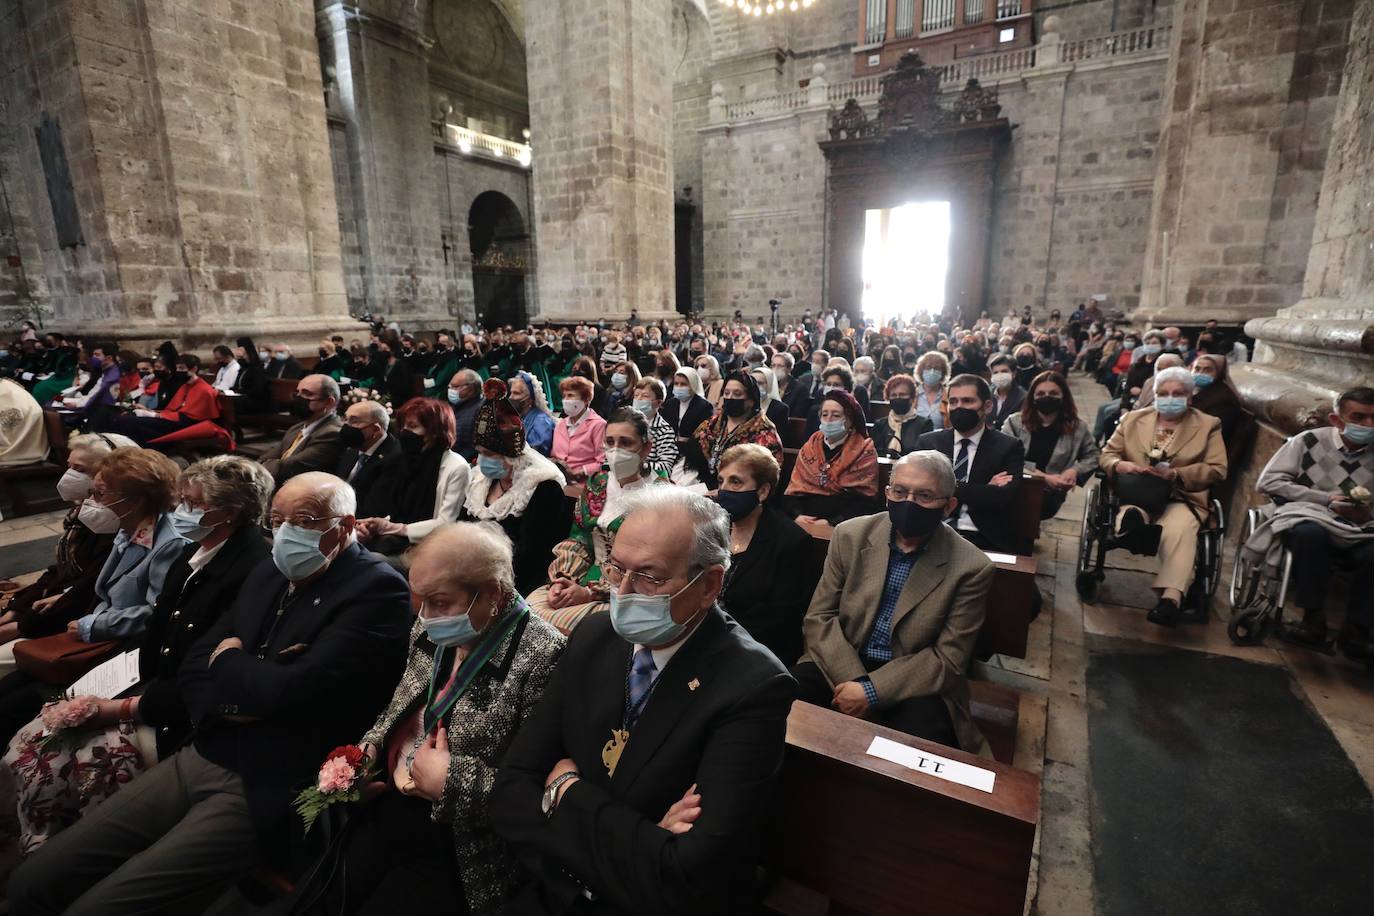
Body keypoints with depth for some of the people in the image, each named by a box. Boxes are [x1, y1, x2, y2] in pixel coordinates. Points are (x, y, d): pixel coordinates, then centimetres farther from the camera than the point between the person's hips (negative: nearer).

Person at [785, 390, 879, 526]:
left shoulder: (864, 452, 1)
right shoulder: (810, 447, 12)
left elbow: (863, 502, -5)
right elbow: (794, 489, 8)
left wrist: (831, 522, -16)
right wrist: (797, 515, -10)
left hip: (841, 525, -3)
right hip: (806, 520, 4)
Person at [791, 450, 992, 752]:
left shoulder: (971, 569, -8)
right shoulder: (851, 535, -2)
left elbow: (948, 660, -8)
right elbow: (818, 618, -1)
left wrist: (872, 691, -19)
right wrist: (854, 680, -18)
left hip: (914, 685, -1)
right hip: (840, 668, 2)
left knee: (921, 734, -32)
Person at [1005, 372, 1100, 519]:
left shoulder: (1077, 427, 9)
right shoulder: (1015, 422, 7)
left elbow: (1091, 456, 24)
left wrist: (1075, 470, 0)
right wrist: (1044, 477, -12)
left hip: (1049, 492, -1)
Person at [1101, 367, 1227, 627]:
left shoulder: (1208, 424, 14)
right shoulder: (1133, 419, 19)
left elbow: (1217, 469, 5)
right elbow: (1107, 454, 15)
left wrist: (1176, 474, -12)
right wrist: (1120, 465, -10)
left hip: (1182, 497, -1)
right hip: (1138, 494, 2)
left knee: (1178, 529, -34)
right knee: (1132, 514, -36)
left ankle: (1171, 598, -46)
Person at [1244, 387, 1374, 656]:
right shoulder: (1310, 440, 2)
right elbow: (1268, 481, -5)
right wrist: (1326, 499, -9)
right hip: (1305, 517, -3)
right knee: (1310, 532, -39)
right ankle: (1314, 619, -20)